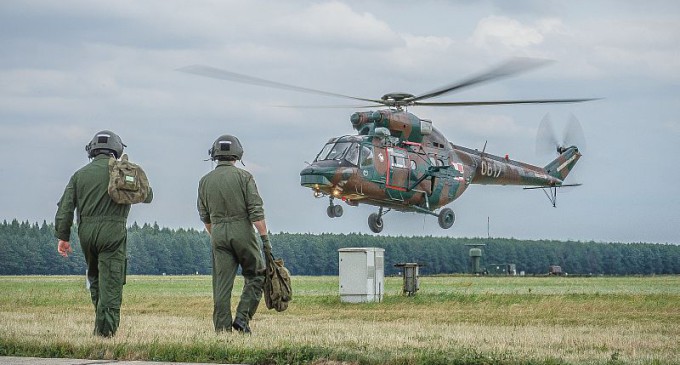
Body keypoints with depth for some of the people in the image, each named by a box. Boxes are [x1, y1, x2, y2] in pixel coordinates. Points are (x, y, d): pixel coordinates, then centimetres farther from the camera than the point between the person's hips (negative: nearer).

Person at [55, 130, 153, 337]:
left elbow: (65, 207, 3)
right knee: (111, 281, -4)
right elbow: (147, 196, 9)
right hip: (113, 232, -3)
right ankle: (106, 327, -13)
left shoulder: (80, 174, 8)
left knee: (95, 278, 19)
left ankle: (102, 325, 20)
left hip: (86, 231, 3)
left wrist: (63, 237, 7)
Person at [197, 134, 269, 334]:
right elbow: (256, 210, -11)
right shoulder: (243, 176, -5)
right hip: (242, 231, -3)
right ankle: (242, 317, -4)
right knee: (256, 276, 9)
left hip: (218, 234, 3)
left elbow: (204, 215, 14)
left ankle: (222, 327, 1)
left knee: (222, 282, 4)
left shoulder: (205, 181, 7)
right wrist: (264, 237, -9)